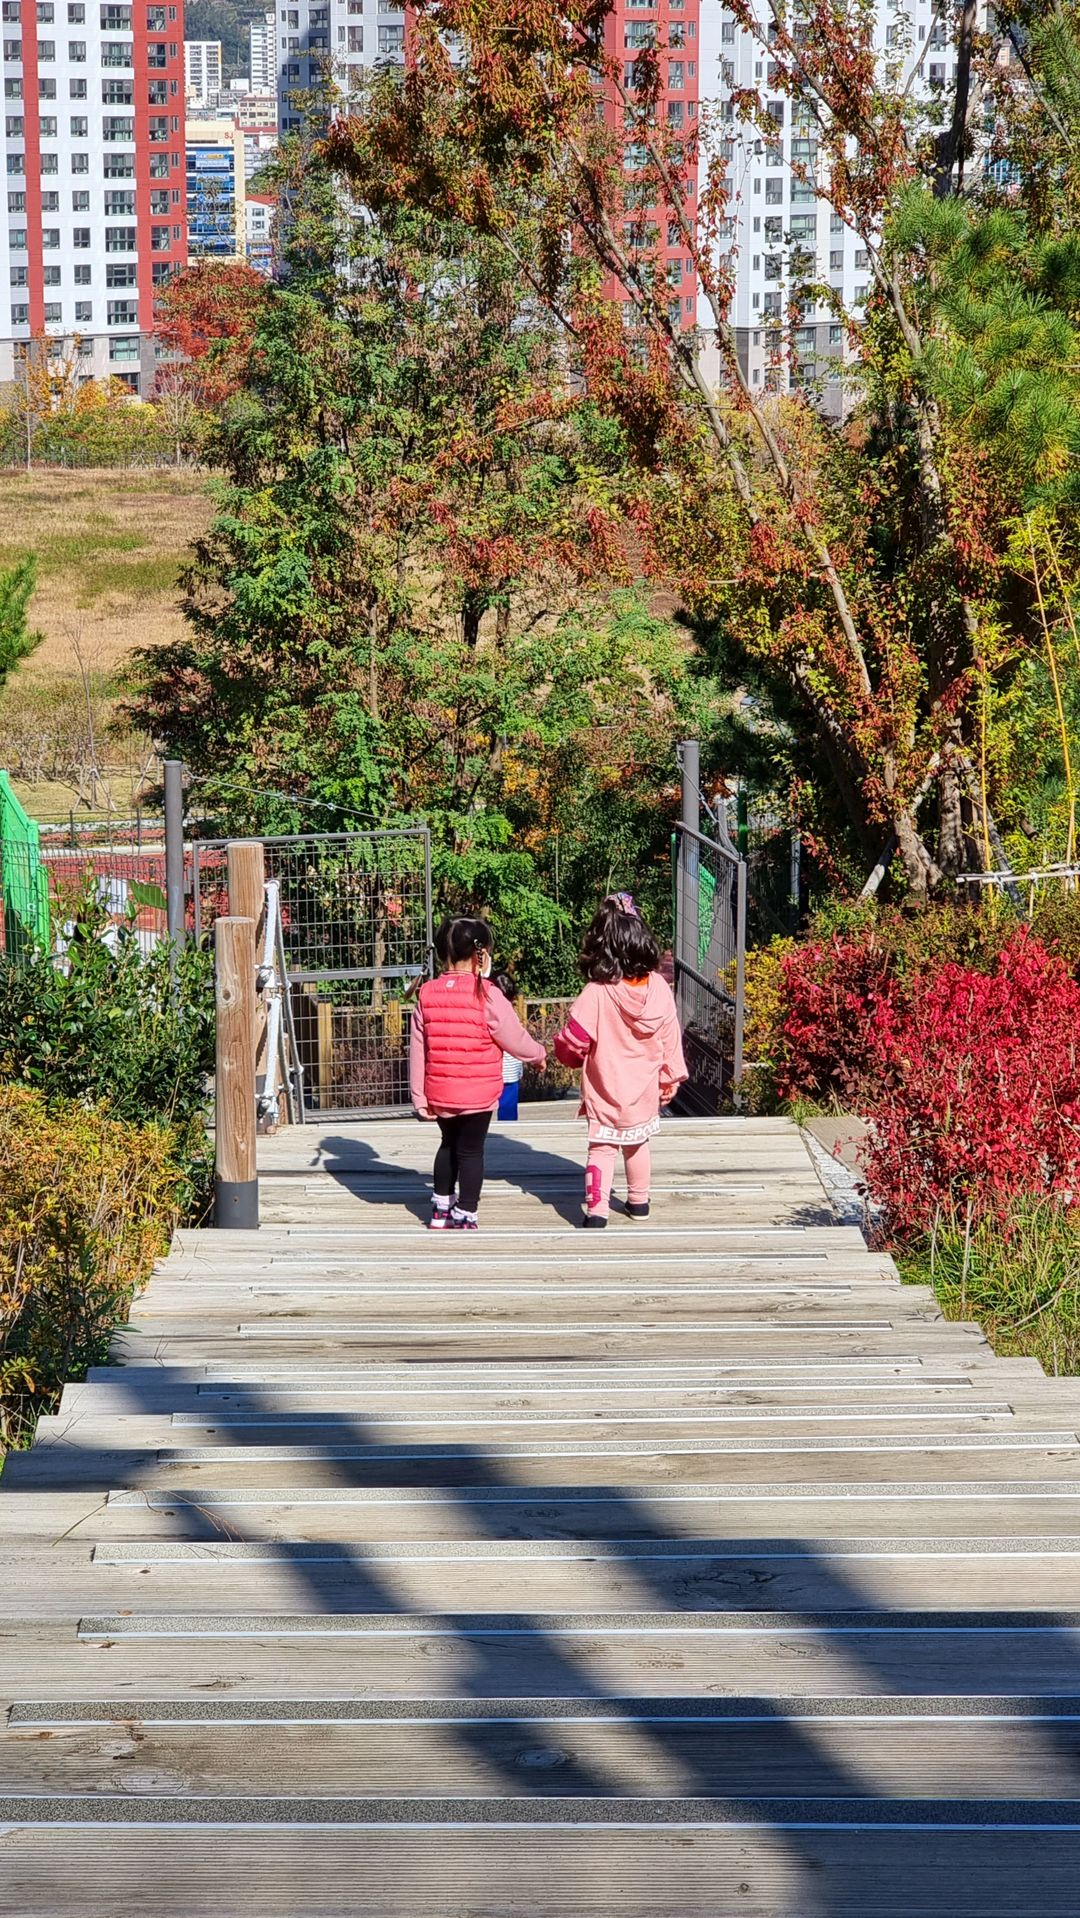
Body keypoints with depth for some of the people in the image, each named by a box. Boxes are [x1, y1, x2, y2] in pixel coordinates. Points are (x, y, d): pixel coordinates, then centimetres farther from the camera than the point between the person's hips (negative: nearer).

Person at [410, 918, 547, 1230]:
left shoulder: (427, 994, -2)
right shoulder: (488, 996, -16)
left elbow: (417, 1051, 1)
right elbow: (515, 1040, -7)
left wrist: (419, 1097, 8)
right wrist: (538, 1054, 15)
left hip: (439, 1093, 4)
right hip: (478, 1093, -4)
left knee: (449, 1144, 23)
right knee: (470, 1151, 7)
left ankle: (441, 1209, 32)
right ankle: (464, 1218, 10)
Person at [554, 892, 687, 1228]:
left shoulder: (596, 993, -23)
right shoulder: (659, 989, -10)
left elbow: (573, 1042, -19)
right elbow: (670, 1040, -2)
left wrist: (564, 1052, 5)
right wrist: (670, 1078, 10)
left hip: (605, 1090, -4)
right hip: (645, 1089, 4)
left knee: (602, 1148, 4)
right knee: (638, 1144, 22)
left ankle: (596, 1208, -7)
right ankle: (639, 1201, 33)